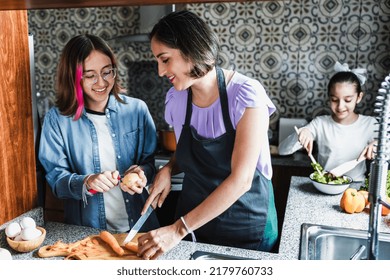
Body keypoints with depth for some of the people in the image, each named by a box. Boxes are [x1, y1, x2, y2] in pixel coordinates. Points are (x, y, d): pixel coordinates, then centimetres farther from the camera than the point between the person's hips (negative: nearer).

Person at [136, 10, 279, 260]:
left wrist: (179, 229, -26)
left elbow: (241, 179, -25)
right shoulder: (175, 99, -5)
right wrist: (168, 169, -11)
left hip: (246, 225, -4)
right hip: (195, 218, 4)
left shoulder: (245, 95, -22)